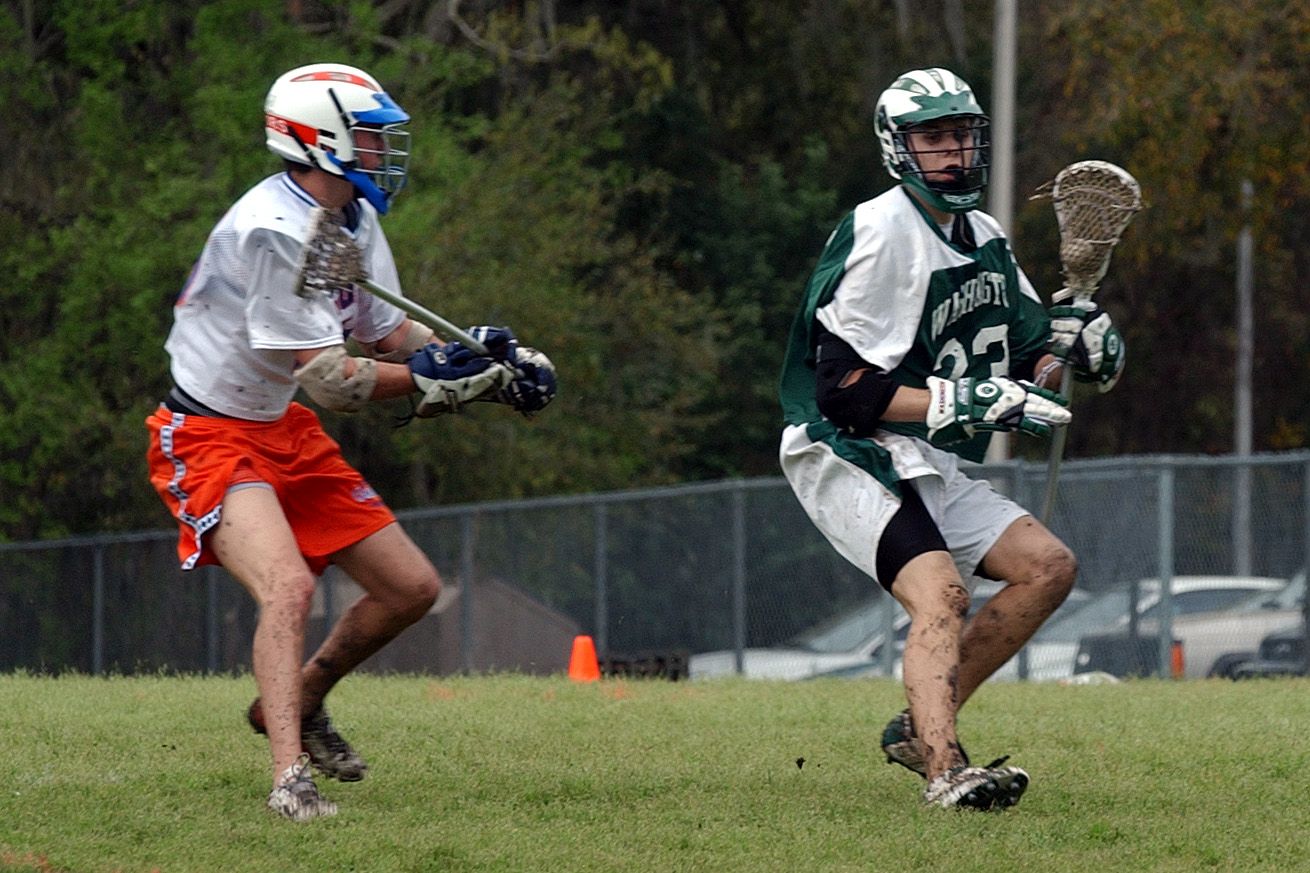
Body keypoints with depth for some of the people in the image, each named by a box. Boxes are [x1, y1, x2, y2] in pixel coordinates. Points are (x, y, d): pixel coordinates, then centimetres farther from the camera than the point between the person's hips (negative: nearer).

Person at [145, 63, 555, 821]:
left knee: (412, 587, 9)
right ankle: (290, 776, -31)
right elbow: (329, 380, -27)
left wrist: (491, 362, -5)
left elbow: (390, 334, 10)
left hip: (289, 435, 9)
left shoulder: (354, 220, 3)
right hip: (211, 439, -9)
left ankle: (298, 702, 29)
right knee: (289, 585, -30)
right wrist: (436, 377, -30)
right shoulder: (273, 231, -26)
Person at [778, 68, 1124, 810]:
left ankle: (920, 727, 3)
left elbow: (1023, 360, 18)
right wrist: (965, 404, -25)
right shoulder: (882, 235, -15)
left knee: (1049, 567, 3)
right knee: (940, 590, -29)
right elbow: (845, 392, -20)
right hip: (847, 458, -9)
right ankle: (945, 770, -46)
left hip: (931, 469, 9)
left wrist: (1063, 339, -5)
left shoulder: (985, 239, 13)